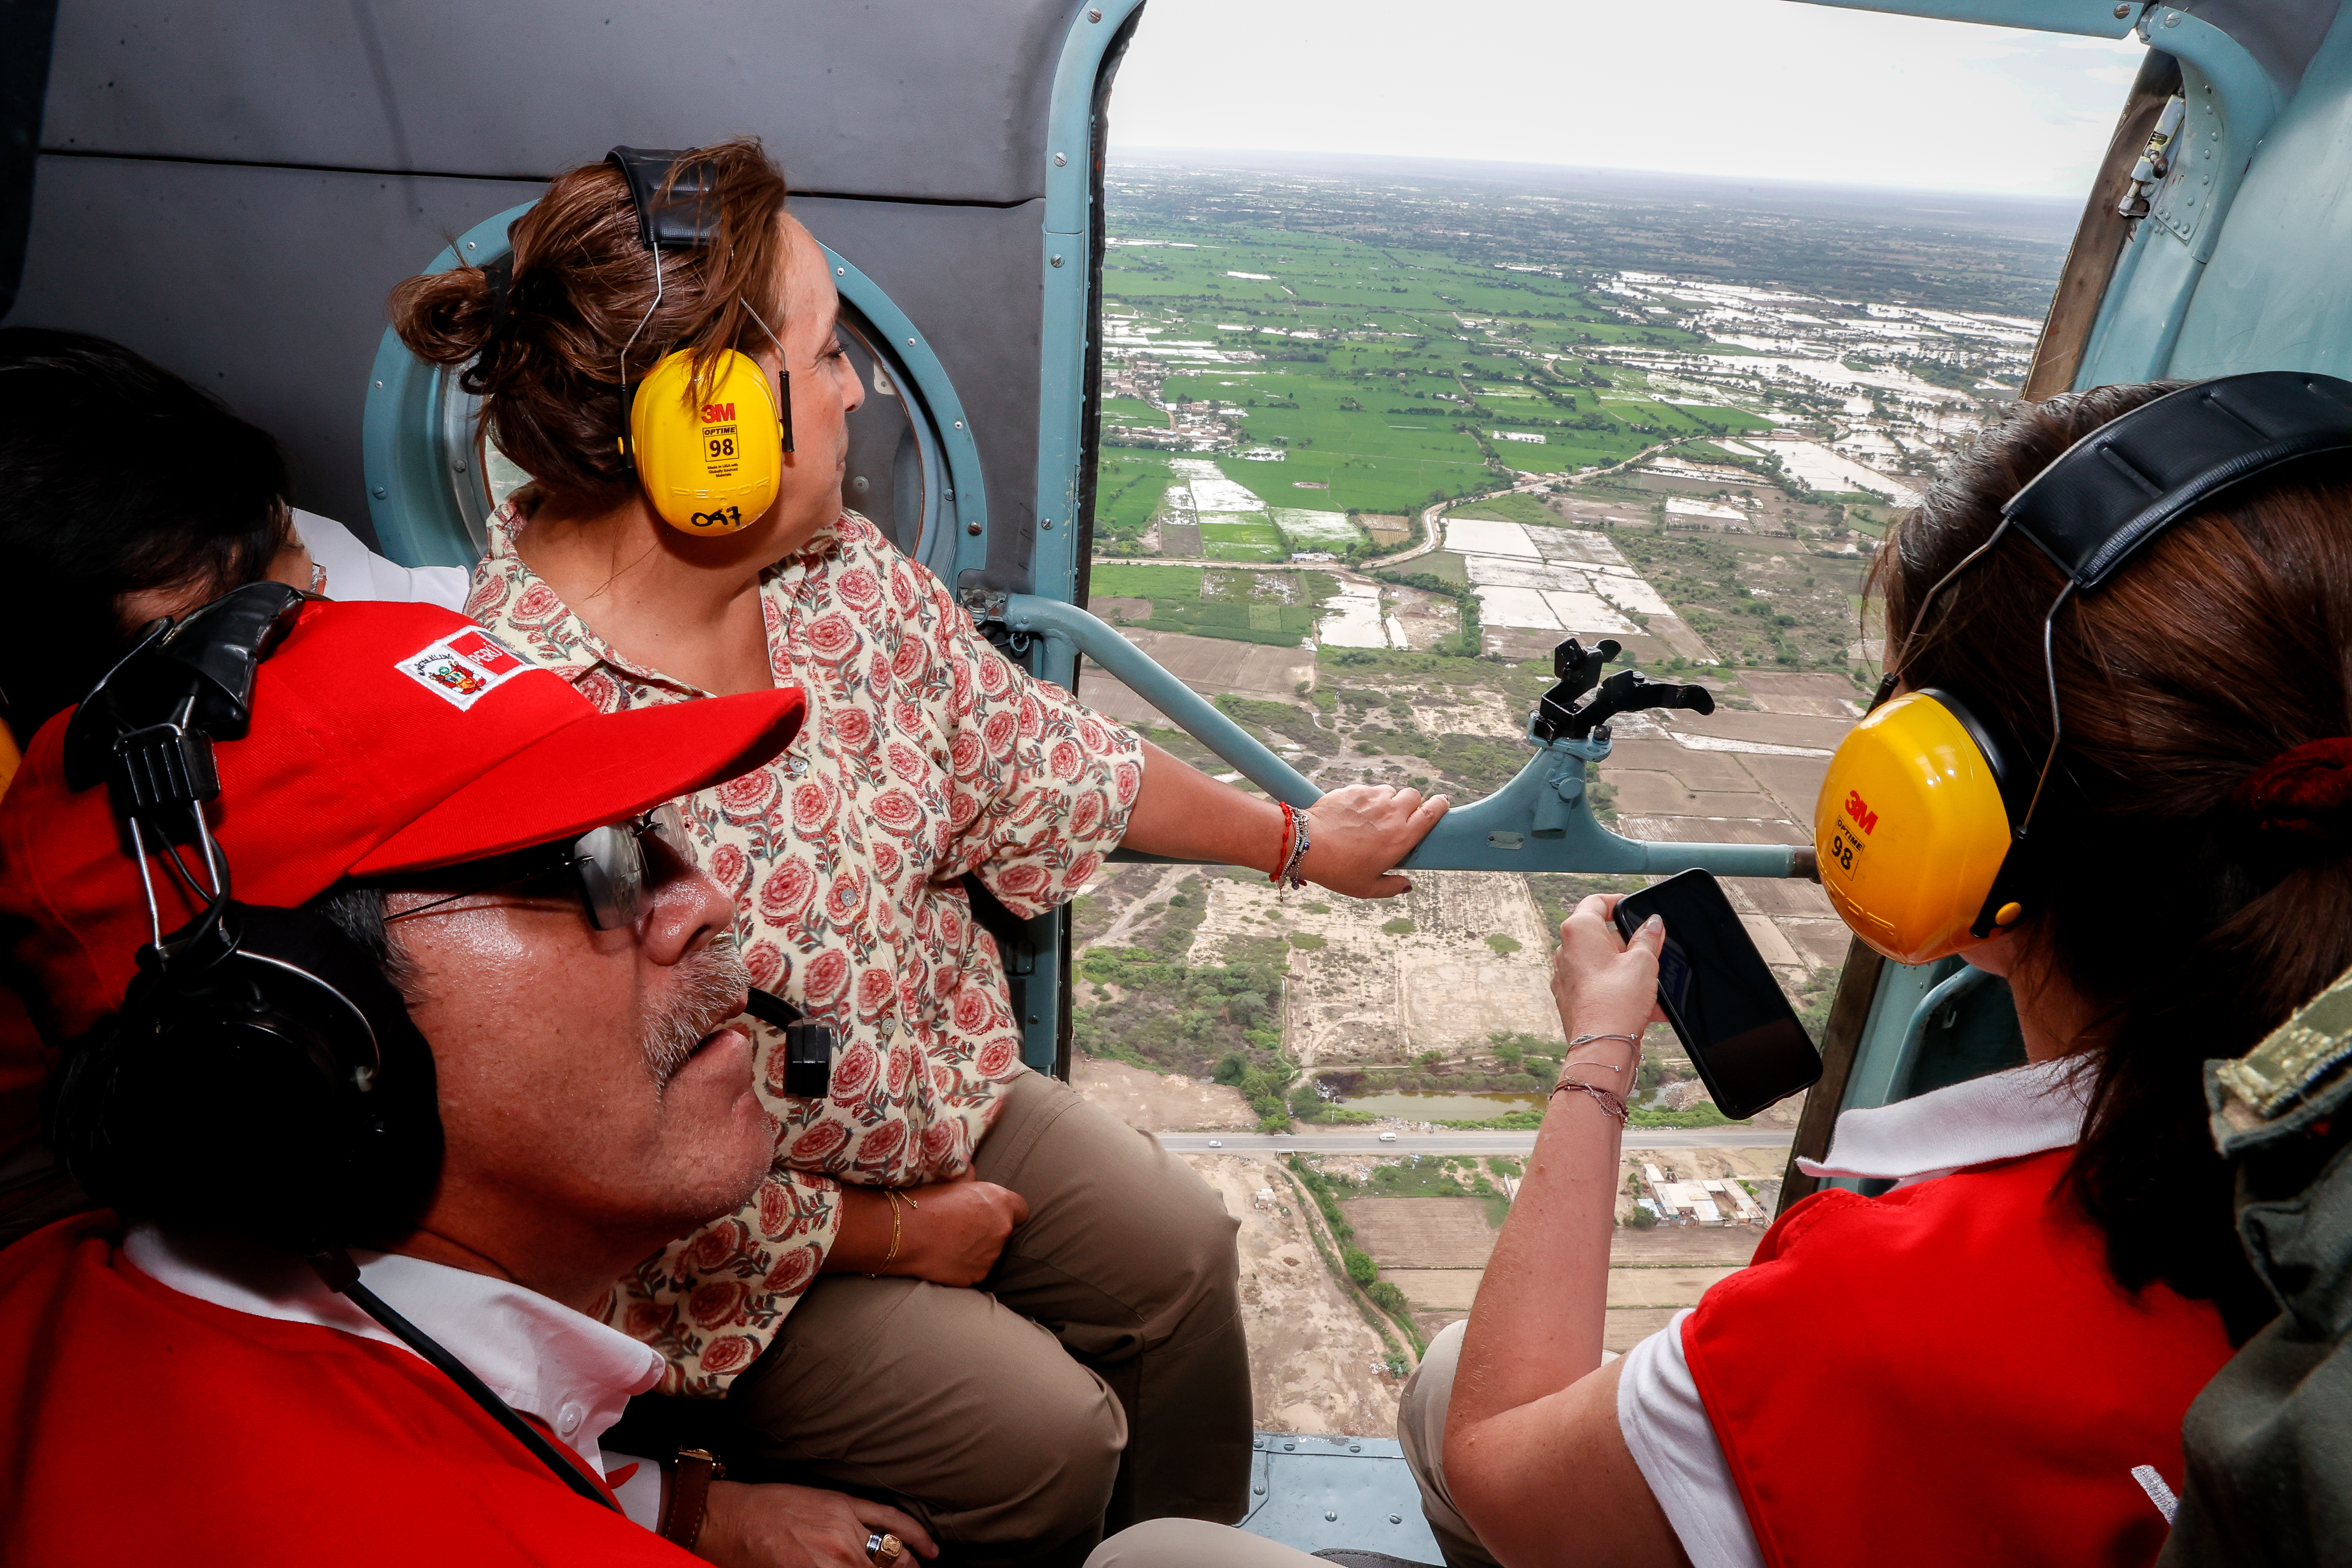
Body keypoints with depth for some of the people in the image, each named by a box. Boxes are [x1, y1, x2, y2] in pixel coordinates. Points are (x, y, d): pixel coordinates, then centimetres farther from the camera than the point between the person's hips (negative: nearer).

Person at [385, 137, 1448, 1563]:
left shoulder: (839, 572, -9)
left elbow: (1033, 753, 4)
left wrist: (1297, 839, 12)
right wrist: (891, 1234, -13)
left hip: (947, 1083, 7)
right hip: (736, 1243, -6)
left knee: (1181, 1249, 4)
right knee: (1044, 1433, -10)